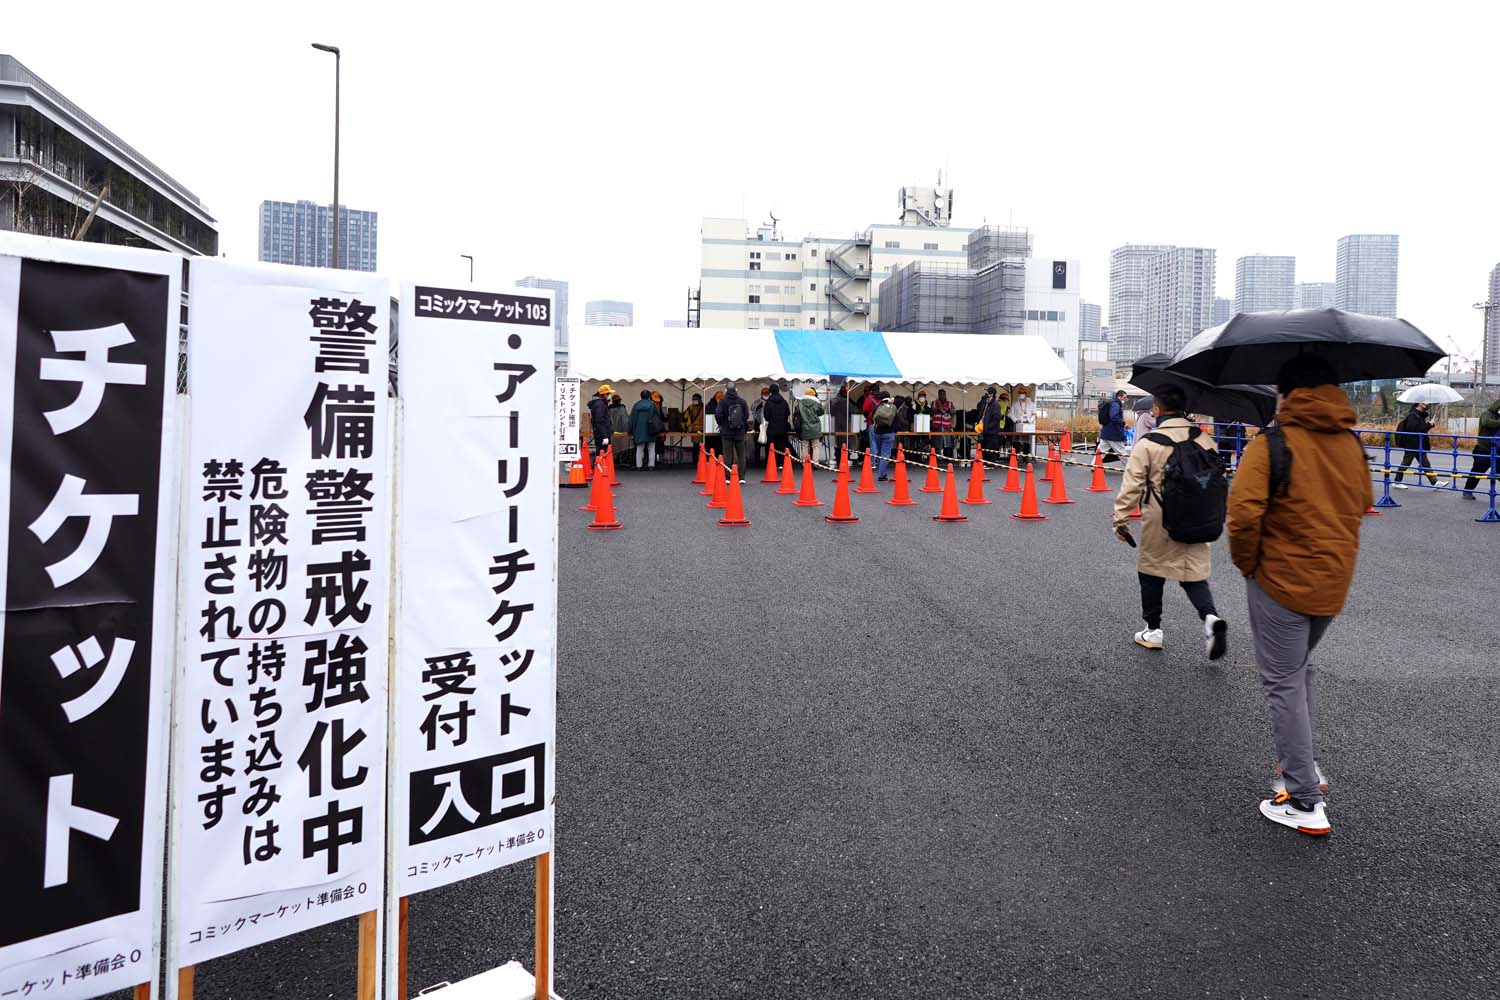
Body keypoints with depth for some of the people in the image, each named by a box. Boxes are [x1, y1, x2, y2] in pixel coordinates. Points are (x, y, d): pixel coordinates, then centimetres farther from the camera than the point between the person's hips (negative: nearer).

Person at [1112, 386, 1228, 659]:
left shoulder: (1148, 443, -12)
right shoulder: (1204, 440, 3)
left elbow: (1132, 486, -12)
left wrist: (1121, 519, -4)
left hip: (1159, 524, -3)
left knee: (1151, 573, 13)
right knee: (1195, 573, 11)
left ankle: (1152, 631, 21)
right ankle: (1211, 618, -14)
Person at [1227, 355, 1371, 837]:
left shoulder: (1271, 444, -16)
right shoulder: (1352, 445, 6)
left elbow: (1243, 513, -25)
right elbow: (1362, 503, 19)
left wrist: (1246, 563, -9)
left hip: (1280, 581, -7)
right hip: (1333, 582, 7)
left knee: (1284, 683, 1)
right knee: (1298, 670, 25)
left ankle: (1305, 801, 4)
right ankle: (1302, 765, 33)